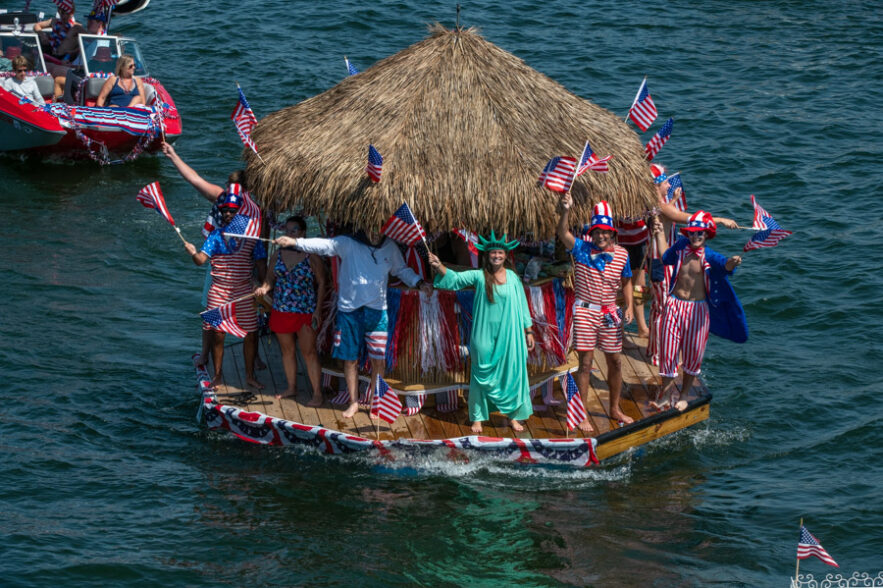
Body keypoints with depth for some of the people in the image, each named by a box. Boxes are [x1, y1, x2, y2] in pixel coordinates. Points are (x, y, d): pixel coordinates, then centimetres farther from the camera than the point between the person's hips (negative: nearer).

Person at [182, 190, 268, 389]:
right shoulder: (216, 235, 2)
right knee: (217, 334, 3)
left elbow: (261, 265, 3)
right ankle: (217, 375, 16)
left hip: (244, 292, 0)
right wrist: (193, 253, -30)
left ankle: (250, 375, 18)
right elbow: (201, 259, -8)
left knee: (250, 335, 4)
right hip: (218, 291, 0)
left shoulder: (252, 237, 0)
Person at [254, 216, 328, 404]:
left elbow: (322, 283, -5)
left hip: (305, 311, -5)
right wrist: (264, 287, -11)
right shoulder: (280, 253, 5)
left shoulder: (311, 256, -9)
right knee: (287, 350, 15)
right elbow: (271, 276, 12)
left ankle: (317, 393, 2)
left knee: (308, 352, -4)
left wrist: (318, 310, -10)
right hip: (281, 309, 5)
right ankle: (291, 387, 29)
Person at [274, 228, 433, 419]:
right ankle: (353, 402, 22)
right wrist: (294, 242, -32)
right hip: (349, 310, -2)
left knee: (378, 359, 1)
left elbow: (402, 270, 17)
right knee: (350, 359, 7)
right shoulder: (347, 244, -7)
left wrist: (419, 283, 2)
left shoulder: (390, 248, 5)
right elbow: (323, 245, -18)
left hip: (377, 311, 2)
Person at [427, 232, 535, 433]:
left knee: (511, 372, 3)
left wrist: (528, 331, 11)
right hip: (484, 334, -1)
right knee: (482, 374, 2)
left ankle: (513, 416, 16)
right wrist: (439, 266, -28)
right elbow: (454, 279, -10)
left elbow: (522, 305, 10)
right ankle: (478, 418, 10)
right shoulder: (479, 276, -1)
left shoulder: (513, 278, 5)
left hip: (508, 334, 1)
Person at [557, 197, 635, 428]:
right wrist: (565, 211, -40)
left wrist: (629, 306, 0)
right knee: (585, 362, -2)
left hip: (610, 313, 3)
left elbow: (626, 281, 13)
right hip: (585, 311, -3)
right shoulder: (581, 249, -7)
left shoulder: (621, 254, 1)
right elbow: (563, 233, -23)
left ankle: (615, 409, 28)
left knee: (615, 362, 11)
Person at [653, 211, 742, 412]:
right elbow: (664, 259, 19)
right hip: (674, 305, 2)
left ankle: (683, 395, 29)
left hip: (697, 309, -2)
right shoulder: (681, 247, 0)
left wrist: (731, 263, -55)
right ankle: (668, 394, 16)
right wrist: (659, 235, 15)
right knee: (668, 351, 2)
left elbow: (725, 266, -31)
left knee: (692, 354, 9)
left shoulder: (709, 256, -11)